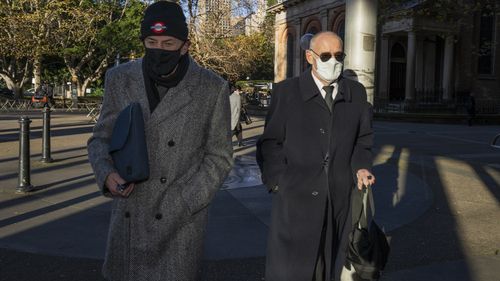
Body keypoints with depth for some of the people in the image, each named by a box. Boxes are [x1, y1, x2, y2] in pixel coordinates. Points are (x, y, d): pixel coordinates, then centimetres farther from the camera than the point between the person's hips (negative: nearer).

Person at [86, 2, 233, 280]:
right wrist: (107, 174, -15)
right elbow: (102, 139, 6)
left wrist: (180, 205, -14)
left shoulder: (212, 88, -10)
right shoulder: (120, 79, -3)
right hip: (128, 219, 3)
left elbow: (218, 156, -4)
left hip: (180, 221, -2)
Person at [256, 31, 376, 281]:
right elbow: (270, 142, -1)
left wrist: (360, 167, -1)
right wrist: (278, 182, -9)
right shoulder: (286, 92, -1)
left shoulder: (356, 93, 8)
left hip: (339, 199, 3)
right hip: (295, 197, -3)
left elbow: (363, 137, 16)